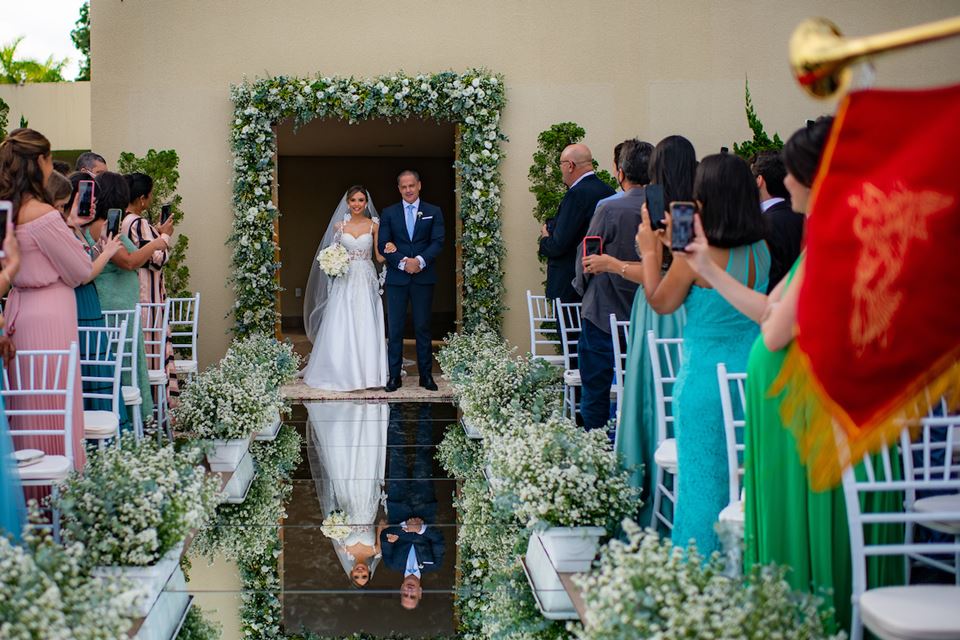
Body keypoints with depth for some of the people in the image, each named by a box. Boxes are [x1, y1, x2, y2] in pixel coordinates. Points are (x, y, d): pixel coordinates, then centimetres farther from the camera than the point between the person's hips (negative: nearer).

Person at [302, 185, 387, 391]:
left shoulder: (374, 225, 3)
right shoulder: (339, 225, 6)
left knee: (366, 327, -3)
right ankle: (342, 373, 6)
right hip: (345, 280, 1)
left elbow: (380, 256, 3)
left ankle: (366, 372, 6)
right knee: (341, 328, -2)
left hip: (366, 280, -1)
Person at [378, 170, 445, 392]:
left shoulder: (434, 212, 6)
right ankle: (394, 376, 6)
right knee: (395, 328, 1)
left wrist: (420, 261, -18)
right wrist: (403, 262, -14)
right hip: (397, 278, 0)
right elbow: (383, 245, 0)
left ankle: (426, 375, 11)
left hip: (423, 277, 0)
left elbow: (438, 242, -3)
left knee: (423, 327, 5)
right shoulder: (389, 213, 7)